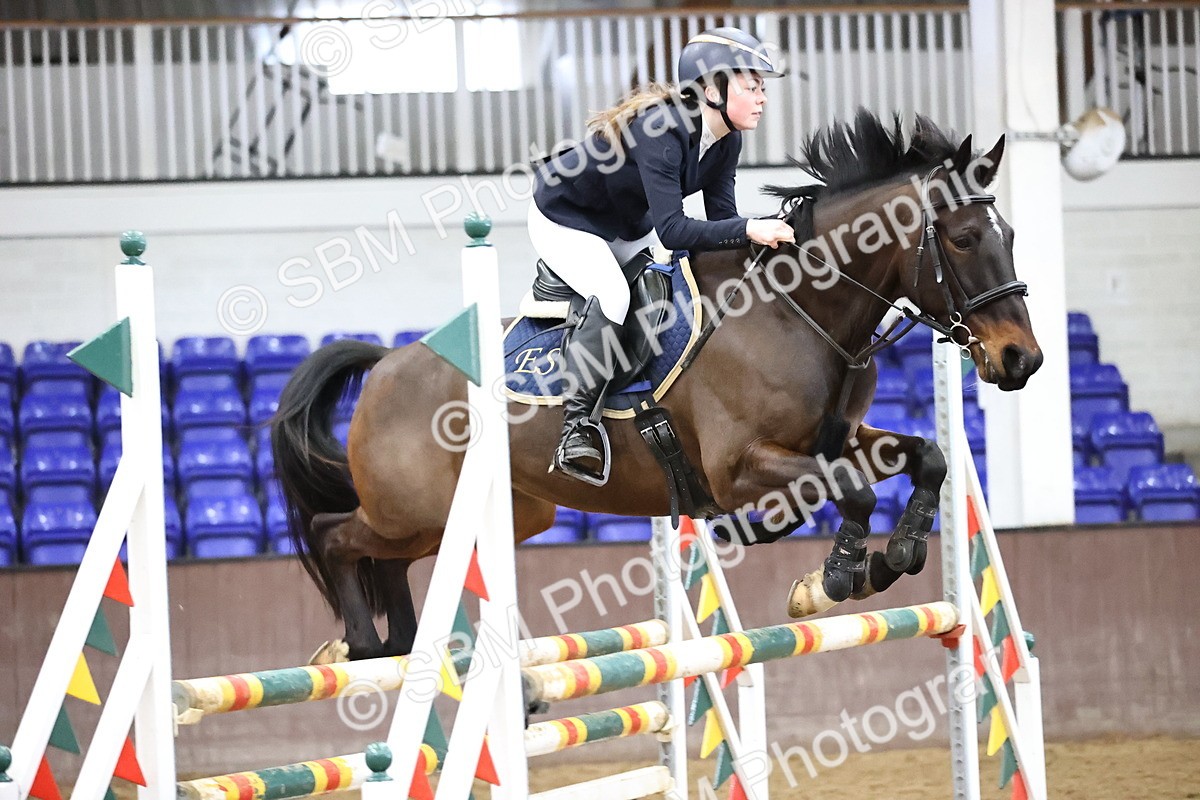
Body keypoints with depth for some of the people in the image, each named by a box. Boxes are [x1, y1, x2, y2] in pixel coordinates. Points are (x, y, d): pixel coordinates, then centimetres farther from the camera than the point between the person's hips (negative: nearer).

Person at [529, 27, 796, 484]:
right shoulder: (661, 130, -36)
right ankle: (577, 421, -23)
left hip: (629, 229, 10)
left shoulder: (725, 141, -10)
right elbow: (671, 230, -42)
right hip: (565, 222, -9)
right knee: (612, 296, -31)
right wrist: (749, 231, -49)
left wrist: (770, 233, -27)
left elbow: (721, 218, -9)